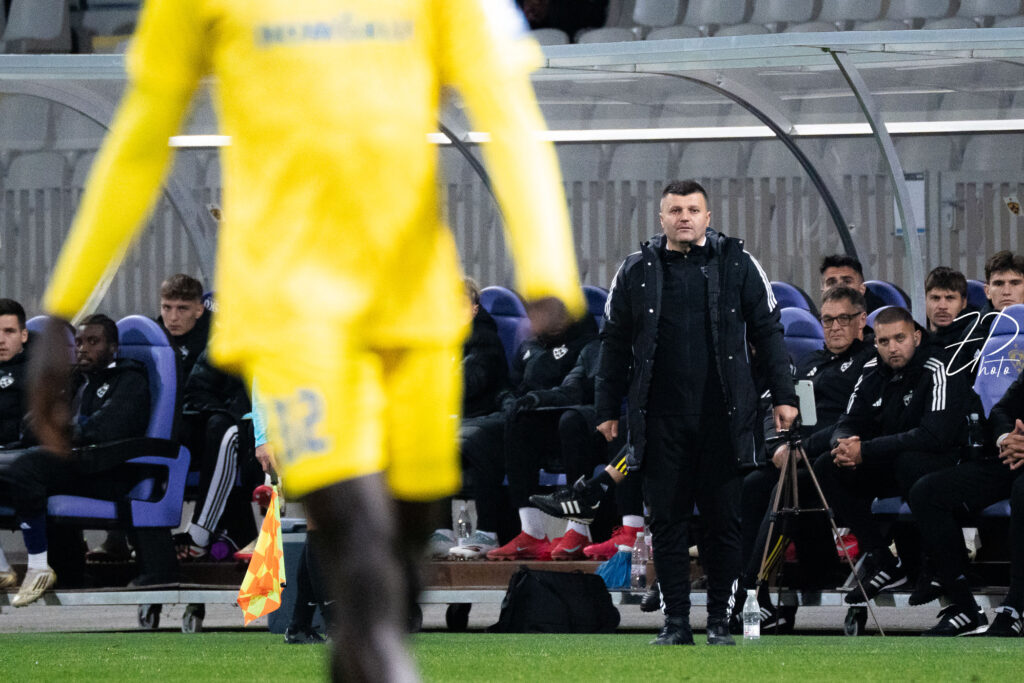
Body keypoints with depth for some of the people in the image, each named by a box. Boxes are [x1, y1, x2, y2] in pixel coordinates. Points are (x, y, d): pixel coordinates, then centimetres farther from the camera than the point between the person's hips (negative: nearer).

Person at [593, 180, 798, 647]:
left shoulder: (736, 265, 4)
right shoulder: (637, 271, 7)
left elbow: (767, 331, 7)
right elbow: (615, 342, 12)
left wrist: (783, 395, 2)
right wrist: (607, 410, 10)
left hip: (722, 416, -1)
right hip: (660, 421, 1)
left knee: (724, 520, 2)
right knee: (667, 520, 2)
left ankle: (720, 620, 11)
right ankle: (675, 621, 8)